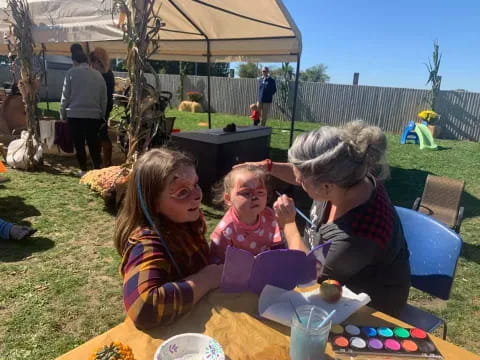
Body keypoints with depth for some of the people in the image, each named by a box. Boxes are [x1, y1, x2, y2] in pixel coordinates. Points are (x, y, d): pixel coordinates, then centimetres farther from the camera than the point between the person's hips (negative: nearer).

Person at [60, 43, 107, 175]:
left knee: (79, 144, 7)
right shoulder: (98, 75, 6)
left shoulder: (72, 72, -3)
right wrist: (102, 115, 14)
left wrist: (62, 113, 6)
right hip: (94, 115, 2)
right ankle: (98, 168, 5)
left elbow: (65, 96, -3)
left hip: (75, 114, -2)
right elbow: (104, 98, 6)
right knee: (93, 144, 9)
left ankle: (83, 169, 12)